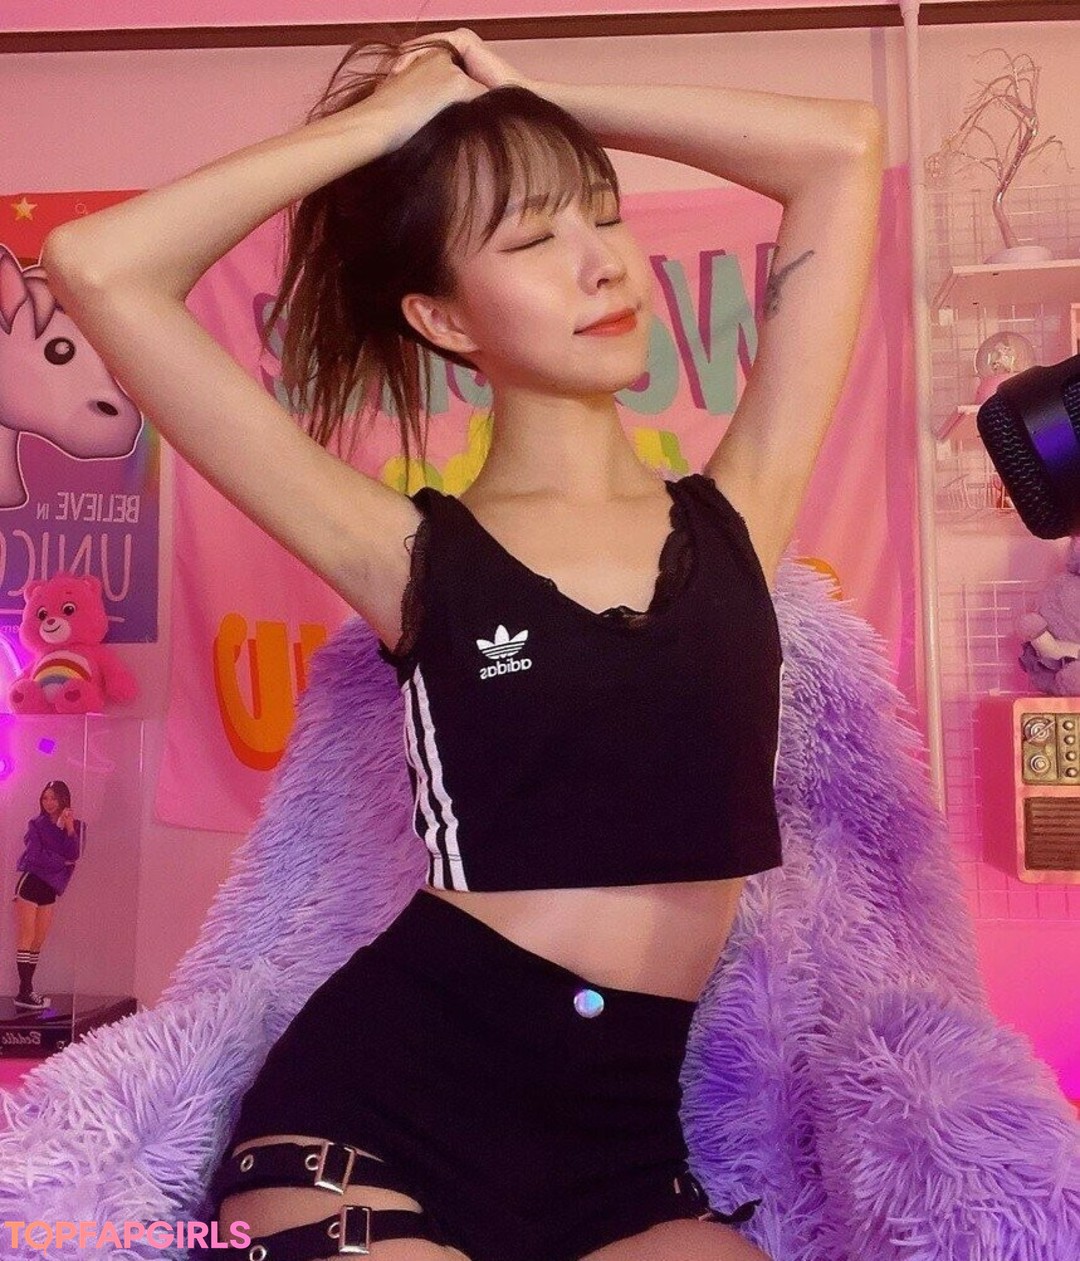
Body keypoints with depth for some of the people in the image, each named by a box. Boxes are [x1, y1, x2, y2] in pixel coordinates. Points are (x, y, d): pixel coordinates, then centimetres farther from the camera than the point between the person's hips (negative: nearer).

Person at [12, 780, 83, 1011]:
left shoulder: (77, 826, 6)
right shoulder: (37, 824, -2)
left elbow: (74, 855, -8)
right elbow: (35, 856, -13)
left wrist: (70, 829, -17)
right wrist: (63, 862, -6)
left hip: (50, 889, 4)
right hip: (29, 884, -4)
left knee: (38, 942, 5)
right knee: (27, 939, -7)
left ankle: (27, 991, 9)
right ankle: (24, 993, -8)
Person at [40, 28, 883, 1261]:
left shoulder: (735, 512, 5)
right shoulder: (415, 557, -2)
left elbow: (843, 149, 7)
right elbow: (95, 268, -7)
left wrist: (532, 99, 8)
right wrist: (384, 120, 1)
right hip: (381, 1099, -3)